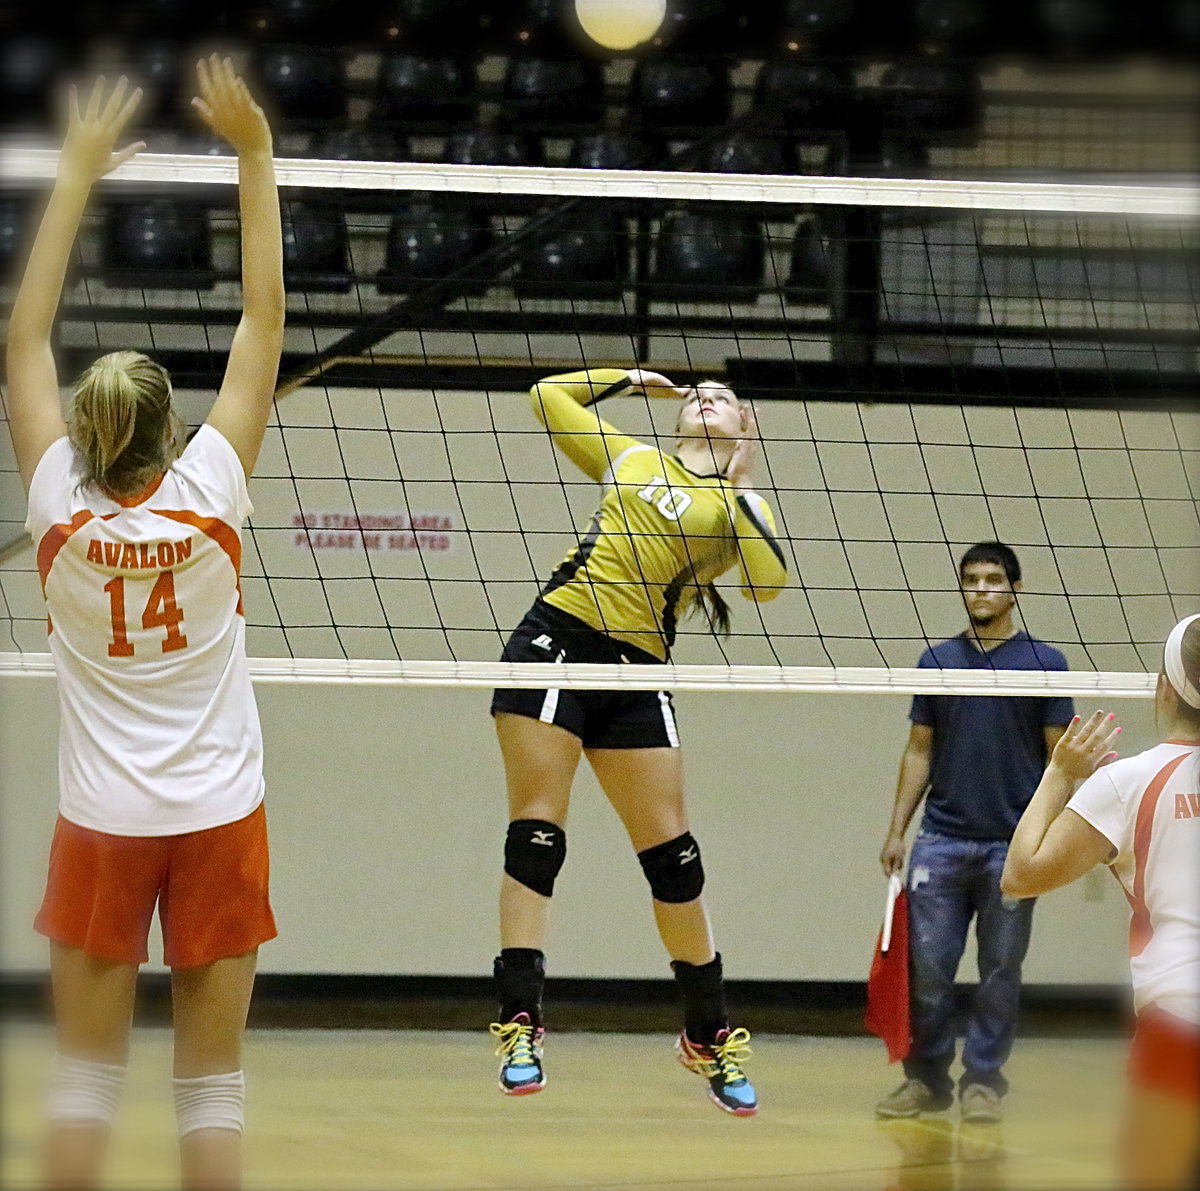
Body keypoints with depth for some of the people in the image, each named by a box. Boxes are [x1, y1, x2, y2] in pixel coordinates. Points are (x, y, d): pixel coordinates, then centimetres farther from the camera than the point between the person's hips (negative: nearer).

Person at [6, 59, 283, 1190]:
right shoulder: (209, 494, -11)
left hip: (101, 820, 1)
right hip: (217, 815, -1)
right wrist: (254, 158, -6)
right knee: (212, 1081, 3)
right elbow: (264, 323, -8)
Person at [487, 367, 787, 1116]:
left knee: (671, 850, 0)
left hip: (635, 671, 0)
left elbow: (770, 583, -7)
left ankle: (711, 1036, 14)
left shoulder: (741, 505, 11)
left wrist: (743, 492, -6)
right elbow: (548, 397, 24)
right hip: (557, 639, 0)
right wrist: (629, 379, 23)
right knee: (536, 835, -10)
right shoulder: (630, 459, 17)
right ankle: (520, 1025, -11)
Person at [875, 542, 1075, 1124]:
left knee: (1000, 972, 2)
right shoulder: (938, 661, 9)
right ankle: (926, 1078, 9)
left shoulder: (1044, 662, 2)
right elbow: (919, 752, 12)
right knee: (927, 967, -1)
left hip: (1012, 845, -2)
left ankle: (983, 1082, 10)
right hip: (941, 840, 2)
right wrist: (896, 830, 5)